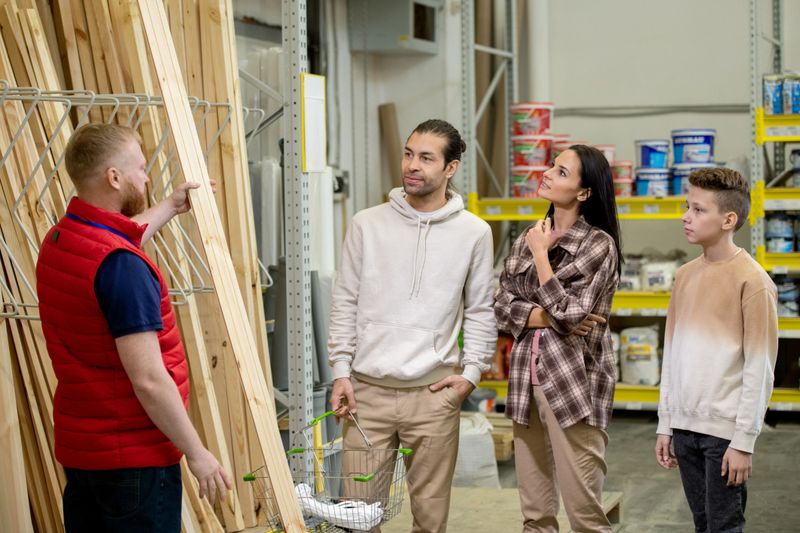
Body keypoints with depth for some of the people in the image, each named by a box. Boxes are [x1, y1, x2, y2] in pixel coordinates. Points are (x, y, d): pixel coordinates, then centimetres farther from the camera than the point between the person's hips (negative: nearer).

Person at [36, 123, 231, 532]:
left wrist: (171, 207, 42)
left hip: (78, 449, 9)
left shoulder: (57, 241, 5)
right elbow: (148, 379, -25)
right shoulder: (122, 266, -23)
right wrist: (197, 453, -15)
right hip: (133, 456, -9)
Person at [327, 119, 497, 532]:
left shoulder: (473, 232, 2)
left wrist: (471, 372, -1)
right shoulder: (367, 224, 3)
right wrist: (341, 370, 0)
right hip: (367, 390, 1)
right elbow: (346, 303, 6)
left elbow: (480, 310, 8)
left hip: (434, 393, 0)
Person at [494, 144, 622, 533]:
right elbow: (501, 307, 5)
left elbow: (566, 314, -16)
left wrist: (541, 254, -9)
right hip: (526, 379, 6)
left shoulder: (598, 245, -8)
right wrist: (547, 317, -12)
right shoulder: (527, 239, 11)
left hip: (573, 383, -6)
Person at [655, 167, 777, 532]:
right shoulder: (685, 276, 10)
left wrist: (744, 441, -13)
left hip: (725, 430, -6)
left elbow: (760, 369, -11)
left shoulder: (752, 281, -10)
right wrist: (665, 424, 11)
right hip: (685, 426, 6)